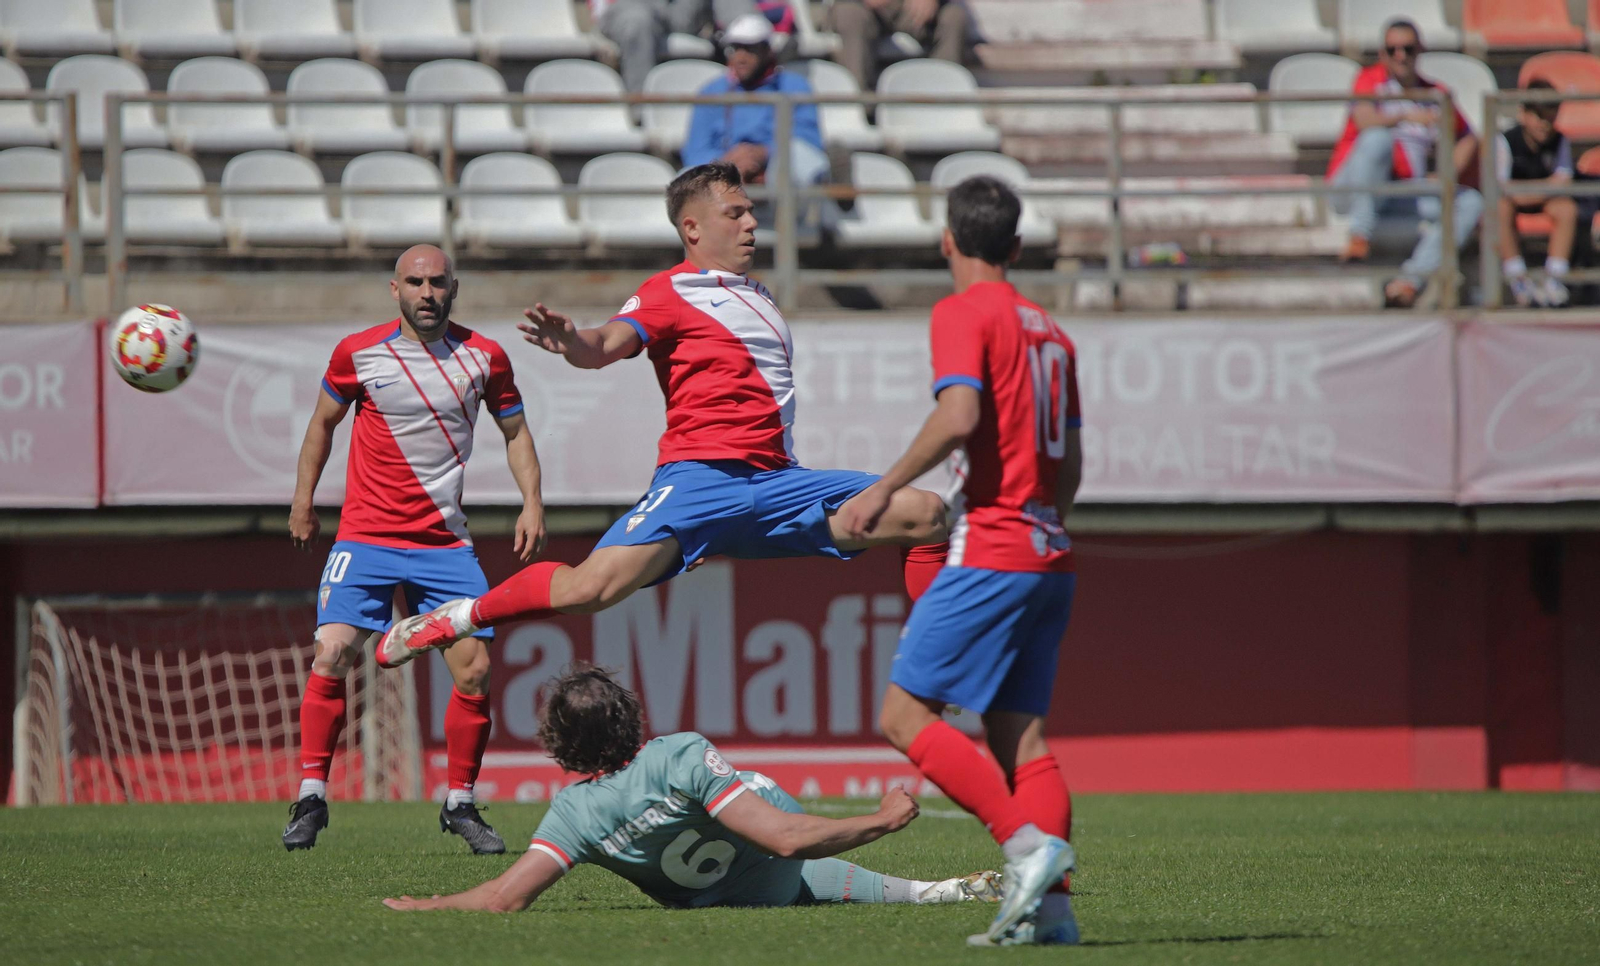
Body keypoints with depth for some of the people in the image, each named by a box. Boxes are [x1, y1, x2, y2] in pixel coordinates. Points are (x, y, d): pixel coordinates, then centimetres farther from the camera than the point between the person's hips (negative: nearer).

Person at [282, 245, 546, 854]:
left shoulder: (484, 357, 1)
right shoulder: (357, 354, -2)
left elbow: (515, 433, 13)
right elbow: (323, 422, 13)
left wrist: (532, 503, 1)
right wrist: (303, 500, 11)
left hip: (445, 540, 2)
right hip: (366, 535, -2)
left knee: (474, 670, -5)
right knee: (333, 654, -17)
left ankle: (460, 804, 12)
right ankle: (311, 797, -7)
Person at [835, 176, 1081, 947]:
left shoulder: (964, 313, -5)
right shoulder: (1048, 331, 18)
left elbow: (959, 417, -21)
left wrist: (885, 489, -15)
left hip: (991, 556, -8)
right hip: (1048, 555, 8)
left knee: (904, 714, -6)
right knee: (1019, 734, 6)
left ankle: (1026, 843, -19)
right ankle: (1048, 905, -6)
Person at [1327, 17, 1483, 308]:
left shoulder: (1434, 93, 13)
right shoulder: (1371, 79, 0)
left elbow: (1467, 139, 22)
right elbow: (1364, 120, -22)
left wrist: (1450, 173, 2)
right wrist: (1406, 116, -39)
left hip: (1405, 194, 5)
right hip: (1351, 188, -5)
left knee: (1470, 203, -14)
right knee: (1378, 137, -33)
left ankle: (1410, 279, -30)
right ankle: (1360, 236, -36)